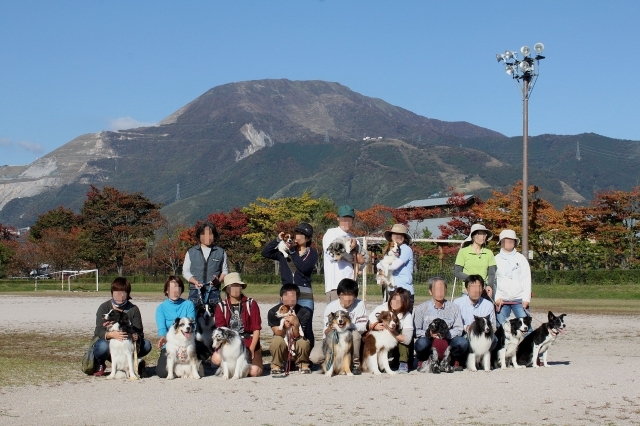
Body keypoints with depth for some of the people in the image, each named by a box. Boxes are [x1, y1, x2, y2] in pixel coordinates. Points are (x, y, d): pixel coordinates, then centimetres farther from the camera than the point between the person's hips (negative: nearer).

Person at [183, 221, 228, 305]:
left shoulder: (221, 252, 11)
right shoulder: (191, 252, 11)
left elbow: (225, 271, 14)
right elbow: (185, 271, 11)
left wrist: (219, 280, -8)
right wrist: (195, 281, -8)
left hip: (214, 291, 0)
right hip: (195, 291, 0)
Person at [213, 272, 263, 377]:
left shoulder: (251, 304, 1)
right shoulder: (221, 306, 5)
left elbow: (256, 329, -2)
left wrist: (251, 349, -12)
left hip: (250, 343, -1)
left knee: (254, 372, -24)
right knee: (216, 359, -30)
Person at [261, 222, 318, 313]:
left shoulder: (312, 253, 6)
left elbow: (304, 268, -11)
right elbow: (265, 253, 10)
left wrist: (291, 252, -8)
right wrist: (277, 240, 1)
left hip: (304, 296, -2)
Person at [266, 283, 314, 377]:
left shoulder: (304, 312, -16)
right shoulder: (273, 312, -13)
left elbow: (297, 336, -20)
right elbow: (279, 334, -17)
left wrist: (296, 324, -41)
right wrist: (284, 326, -39)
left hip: (297, 348, 1)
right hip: (282, 349, 0)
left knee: (304, 342, -32)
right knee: (277, 340, -32)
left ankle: (303, 365, 0)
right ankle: (276, 367, -7)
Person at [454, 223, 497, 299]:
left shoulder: (489, 253, 11)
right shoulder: (463, 252, 4)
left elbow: (492, 273, 8)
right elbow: (457, 272, 2)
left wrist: (489, 286, -11)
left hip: (485, 291, 2)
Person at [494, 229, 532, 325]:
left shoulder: (521, 259, 10)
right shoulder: (496, 260, 9)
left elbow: (527, 279, 5)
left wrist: (526, 298, -5)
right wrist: (496, 298, -7)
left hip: (519, 299, 0)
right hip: (501, 300, 0)